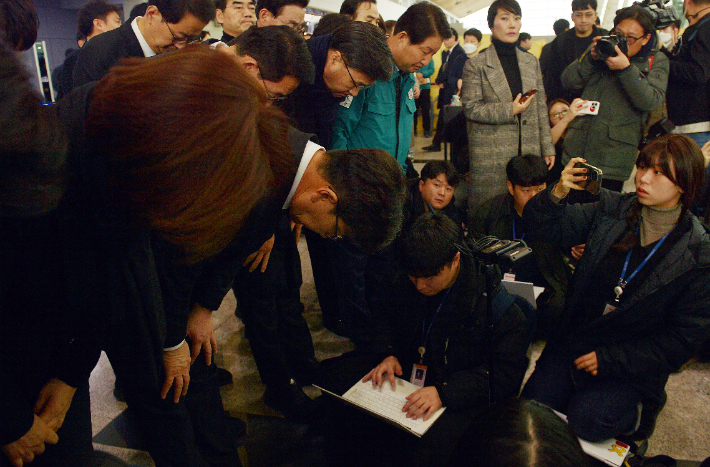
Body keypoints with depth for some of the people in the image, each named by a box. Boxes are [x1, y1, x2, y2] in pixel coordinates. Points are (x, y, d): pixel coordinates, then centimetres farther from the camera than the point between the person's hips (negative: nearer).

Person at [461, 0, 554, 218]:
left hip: (528, 151, 5)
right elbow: (470, 108, -7)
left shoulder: (531, 62, 15)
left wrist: (548, 148, 12)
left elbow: (541, 108, 15)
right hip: (491, 155, -4)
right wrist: (510, 110, -14)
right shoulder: (476, 65, -1)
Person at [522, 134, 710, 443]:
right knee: (533, 402, -13)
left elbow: (684, 337, -8)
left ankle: (639, 409, 10)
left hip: (634, 363, -2)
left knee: (586, 419, -22)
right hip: (577, 339, 3)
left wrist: (609, 359, -14)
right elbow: (545, 228, -1)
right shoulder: (611, 210, -2)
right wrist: (558, 192, -23)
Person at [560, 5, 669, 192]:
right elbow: (568, 81, 4)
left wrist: (626, 68, -21)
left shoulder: (656, 61, 5)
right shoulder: (602, 48, 12)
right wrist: (591, 57, -12)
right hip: (577, 149, 3)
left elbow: (651, 101, -11)